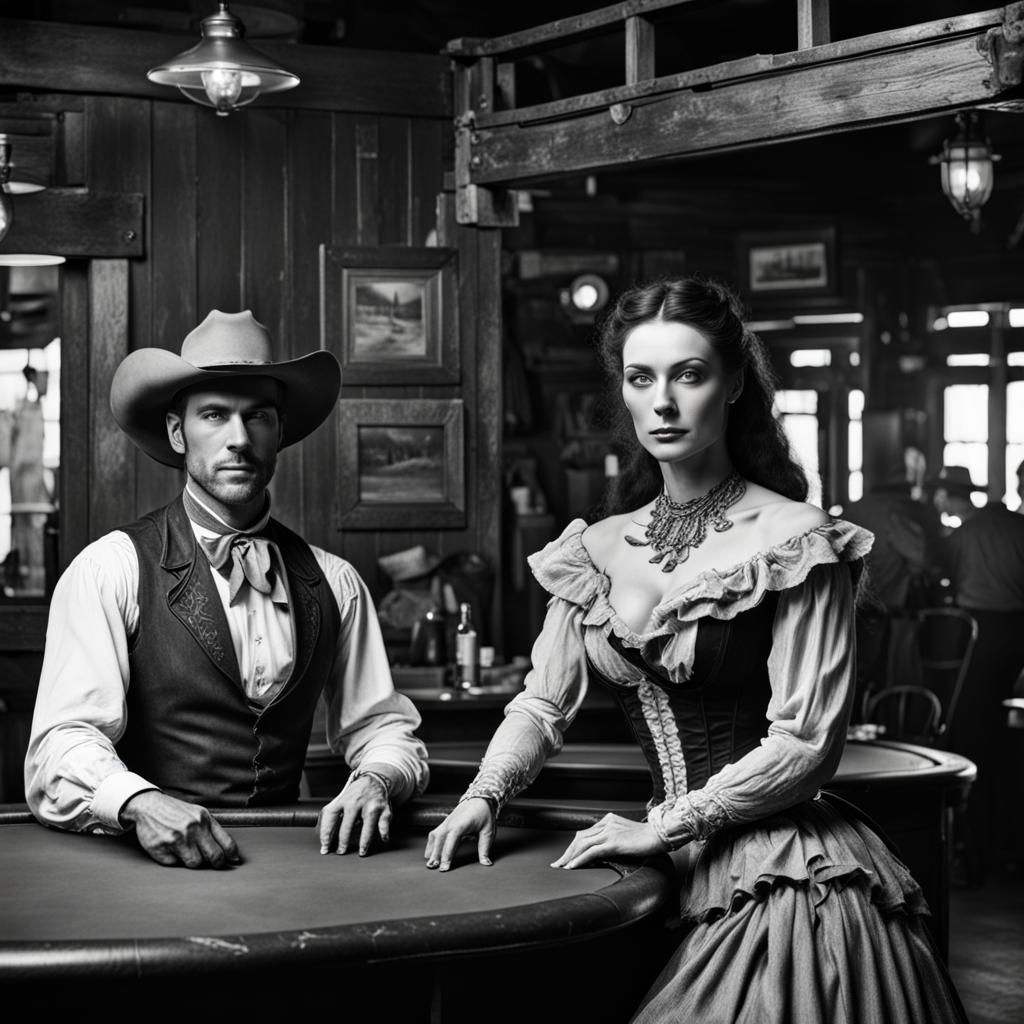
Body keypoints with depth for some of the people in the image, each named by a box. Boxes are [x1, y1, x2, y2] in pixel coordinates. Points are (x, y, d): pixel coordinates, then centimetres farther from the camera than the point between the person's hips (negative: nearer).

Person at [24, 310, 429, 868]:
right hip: (154, 864, -1)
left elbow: (385, 728, 14)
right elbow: (64, 744, -12)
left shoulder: (333, 583, 12)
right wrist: (142, 803, -32)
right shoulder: (108, 570, -2)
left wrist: (374, 781, -10)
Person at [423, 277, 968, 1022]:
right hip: (675, 877, 5)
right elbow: (544, 703, 8)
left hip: (784, 879, -5)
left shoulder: (793, 539, -9)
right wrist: (482, 798, -10)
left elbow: (807, 743, -13)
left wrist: (665, 827, -14)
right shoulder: (600, 549, 8)